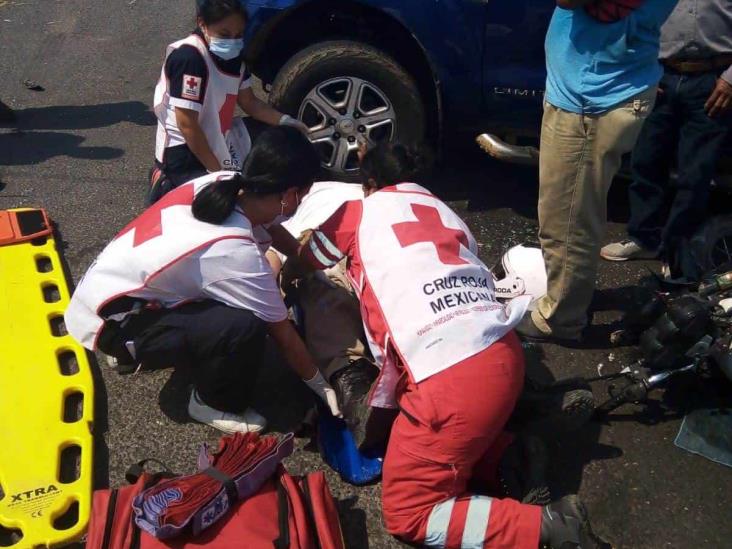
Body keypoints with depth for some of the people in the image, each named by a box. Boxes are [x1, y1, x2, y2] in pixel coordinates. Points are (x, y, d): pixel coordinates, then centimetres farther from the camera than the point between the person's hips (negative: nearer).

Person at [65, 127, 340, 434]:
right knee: (246, 326, -25)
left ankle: (135, 348, 25)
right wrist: (321, 385, 1)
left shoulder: (222, 182, -10)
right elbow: (283, 334, -14)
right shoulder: (239, 254, -29)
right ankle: (212, 404, 4)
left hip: (103, 287, 9)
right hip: (108, 323, -9)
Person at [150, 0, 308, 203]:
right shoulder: (188, 57, -25)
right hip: (184, 152, -8)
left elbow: (248, 102, 10)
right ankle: (170, 185, 9)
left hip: (215, 141, 8)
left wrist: (286, 121, -4)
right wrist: (217, 172, -22)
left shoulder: (234, 54, -1)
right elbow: (187, 125, -26)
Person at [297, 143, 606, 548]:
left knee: (406, 513, 6)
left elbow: (303, 262, 28)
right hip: (504, 355, 7)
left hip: (450, 378, -7)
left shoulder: (358, 212, 12)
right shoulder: (442, 210, 25)